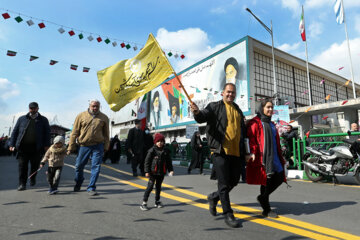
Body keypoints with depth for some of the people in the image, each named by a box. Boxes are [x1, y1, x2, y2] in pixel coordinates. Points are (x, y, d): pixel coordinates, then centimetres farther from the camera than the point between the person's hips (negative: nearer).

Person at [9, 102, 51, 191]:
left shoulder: (43, 120, 11)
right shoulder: (22, 119, 15)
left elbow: (47, 133, 6)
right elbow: (15, 131, 14)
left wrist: (46, 145, -5)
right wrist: (12, 144, 4)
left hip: (36, 147, 0)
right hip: (23, 146, 1)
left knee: (35, 165, 7)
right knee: (22, 165, -2)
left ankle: (32, 178, 34)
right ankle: (22, 184, 6)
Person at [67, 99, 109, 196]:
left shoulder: (104, 118, 5)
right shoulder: (81, 116, 2)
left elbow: (106, 134, 10)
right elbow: (74, 132, 3)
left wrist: (106, 147, 4)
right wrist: (71, 147, 1)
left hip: (98, 146, 0)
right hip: (84, 146, 1)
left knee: (96, 167, -2)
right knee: (79, 166, 12)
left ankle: (91, 188, 10)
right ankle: (77, 185, 37)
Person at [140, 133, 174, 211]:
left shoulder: (166, 151, 5)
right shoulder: (152, 150, -8)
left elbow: (169, 161, 11)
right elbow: (147, 161, -7)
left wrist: (170, 170, 3)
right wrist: (147, 171, -11)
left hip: (161, 173, 4)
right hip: (153, 172, -4)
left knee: (158, 187, 15)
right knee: (150, 187, -4)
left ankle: (157, 201, 29)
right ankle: (144, 203, 4)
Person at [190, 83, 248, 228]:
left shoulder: (238, 110, 20)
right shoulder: (215, 106, 1)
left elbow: (243, 131, 25)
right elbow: (203, 117, -16)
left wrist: (245, 151, 18)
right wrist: (197, 113, -39)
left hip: (236, 152, 7)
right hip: (221, 151, -6)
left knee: (234, 181, 14)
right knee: (224, 184, -1)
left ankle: (213, 197, 36)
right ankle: (228, 214, 14)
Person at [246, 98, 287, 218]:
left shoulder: (271, 124, 21)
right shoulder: (255, 123, -4)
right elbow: (251, 139, -14)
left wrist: (280, 158, 23)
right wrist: (252, 153, -26)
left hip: (274, 157, 8)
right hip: (262, 158, -8)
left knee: (280, 177, 2)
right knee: (266, 180, -3)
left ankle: (263, 197, 21)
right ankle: (266, 209, 14)